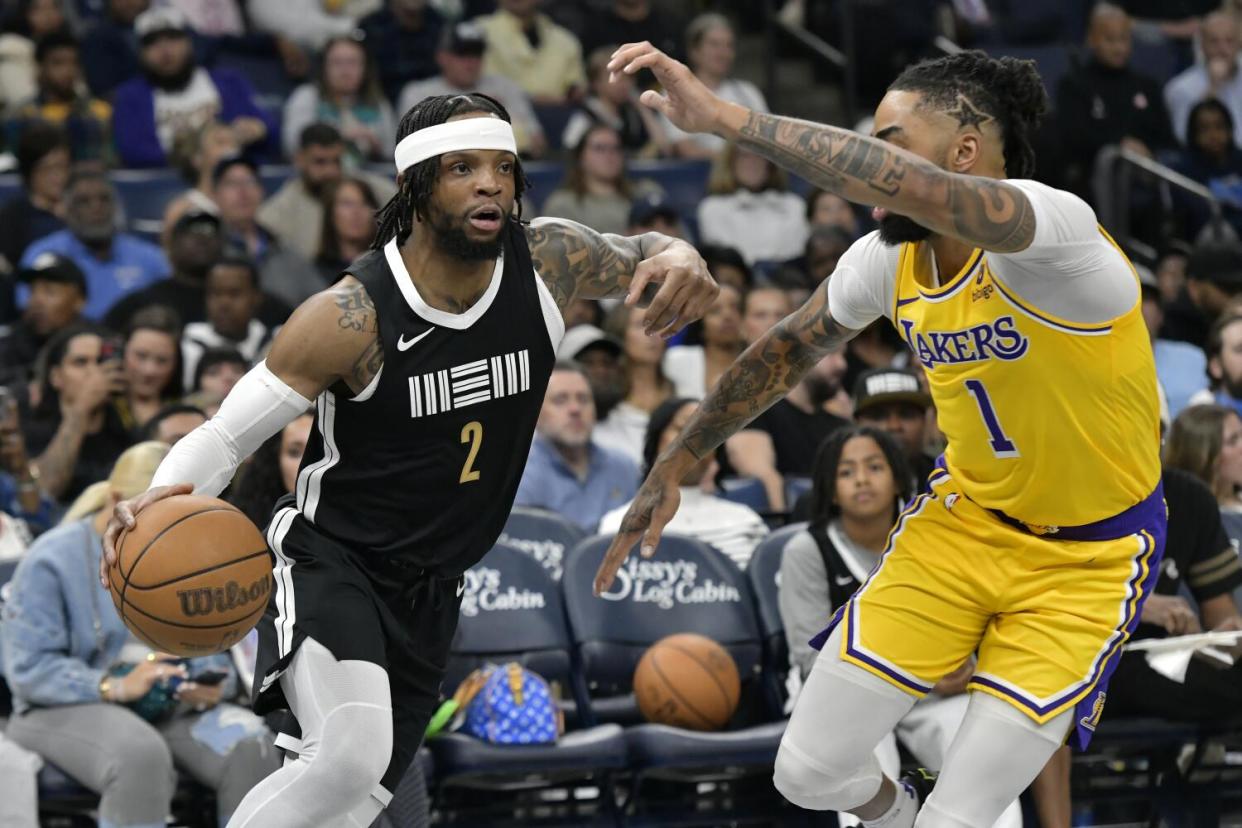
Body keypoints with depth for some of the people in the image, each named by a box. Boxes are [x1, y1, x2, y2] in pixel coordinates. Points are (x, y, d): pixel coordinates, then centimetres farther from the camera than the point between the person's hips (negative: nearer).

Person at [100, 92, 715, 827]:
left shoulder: (549, 263, -11)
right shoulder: (352, 318, -22)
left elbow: (638, 258, 7)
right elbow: (227, 434, -17)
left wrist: (679, 258, -20)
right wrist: (166, 497, -39)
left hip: (431, 589, 6)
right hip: (329, 561, -6)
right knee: (350, 756, -32)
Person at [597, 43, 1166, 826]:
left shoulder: (1056, 229, -30)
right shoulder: (887, 260, -8)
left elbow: (910, 188, -49)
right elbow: (783, 354, 11)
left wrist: (721, 115, -50)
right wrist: (673, 468, 13)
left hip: (1086, 561, -6)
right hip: (964, 521, 6)